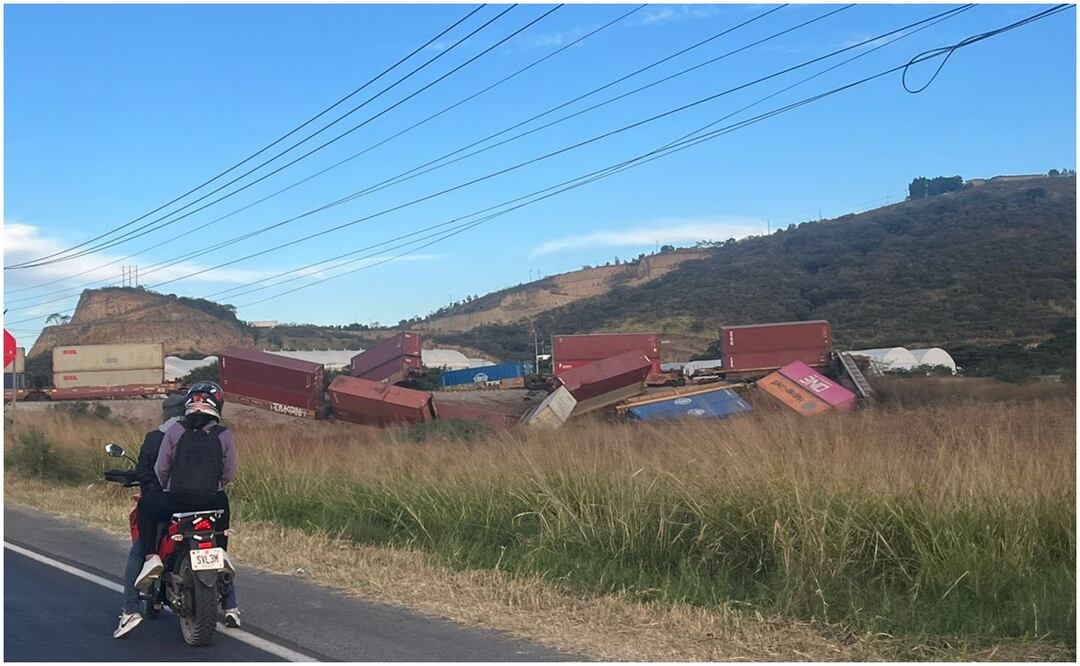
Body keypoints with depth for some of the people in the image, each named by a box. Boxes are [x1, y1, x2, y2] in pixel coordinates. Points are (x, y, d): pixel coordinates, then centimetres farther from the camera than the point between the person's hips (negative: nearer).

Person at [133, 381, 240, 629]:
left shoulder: (175, 430, 1)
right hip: (212, 501, 0)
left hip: (176, 500, 0)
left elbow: (161, 468, 3)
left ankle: (151, 557, 8)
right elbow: (229, 474, 5)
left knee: (146, 506, 29)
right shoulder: (225, 435, 2)